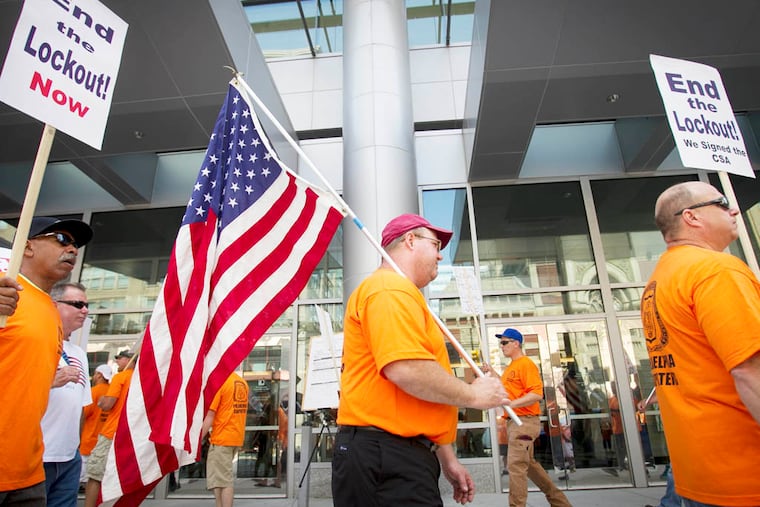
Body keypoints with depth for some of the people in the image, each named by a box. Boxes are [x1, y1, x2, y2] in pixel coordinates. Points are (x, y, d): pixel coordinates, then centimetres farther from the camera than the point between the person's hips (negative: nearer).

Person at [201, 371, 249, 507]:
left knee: (222, 480, 0)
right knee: (225, 477, 18)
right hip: (237, 438, 7)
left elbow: (210, 416, -15)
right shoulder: (243, 382, 7)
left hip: (221, 439, -7)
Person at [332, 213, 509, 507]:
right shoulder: (391, 288, -14)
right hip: (385, 456, -10)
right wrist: (472, 395, -11)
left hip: (396, 455, 10)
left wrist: (448, 459, 25)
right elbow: (406, 370, -29)